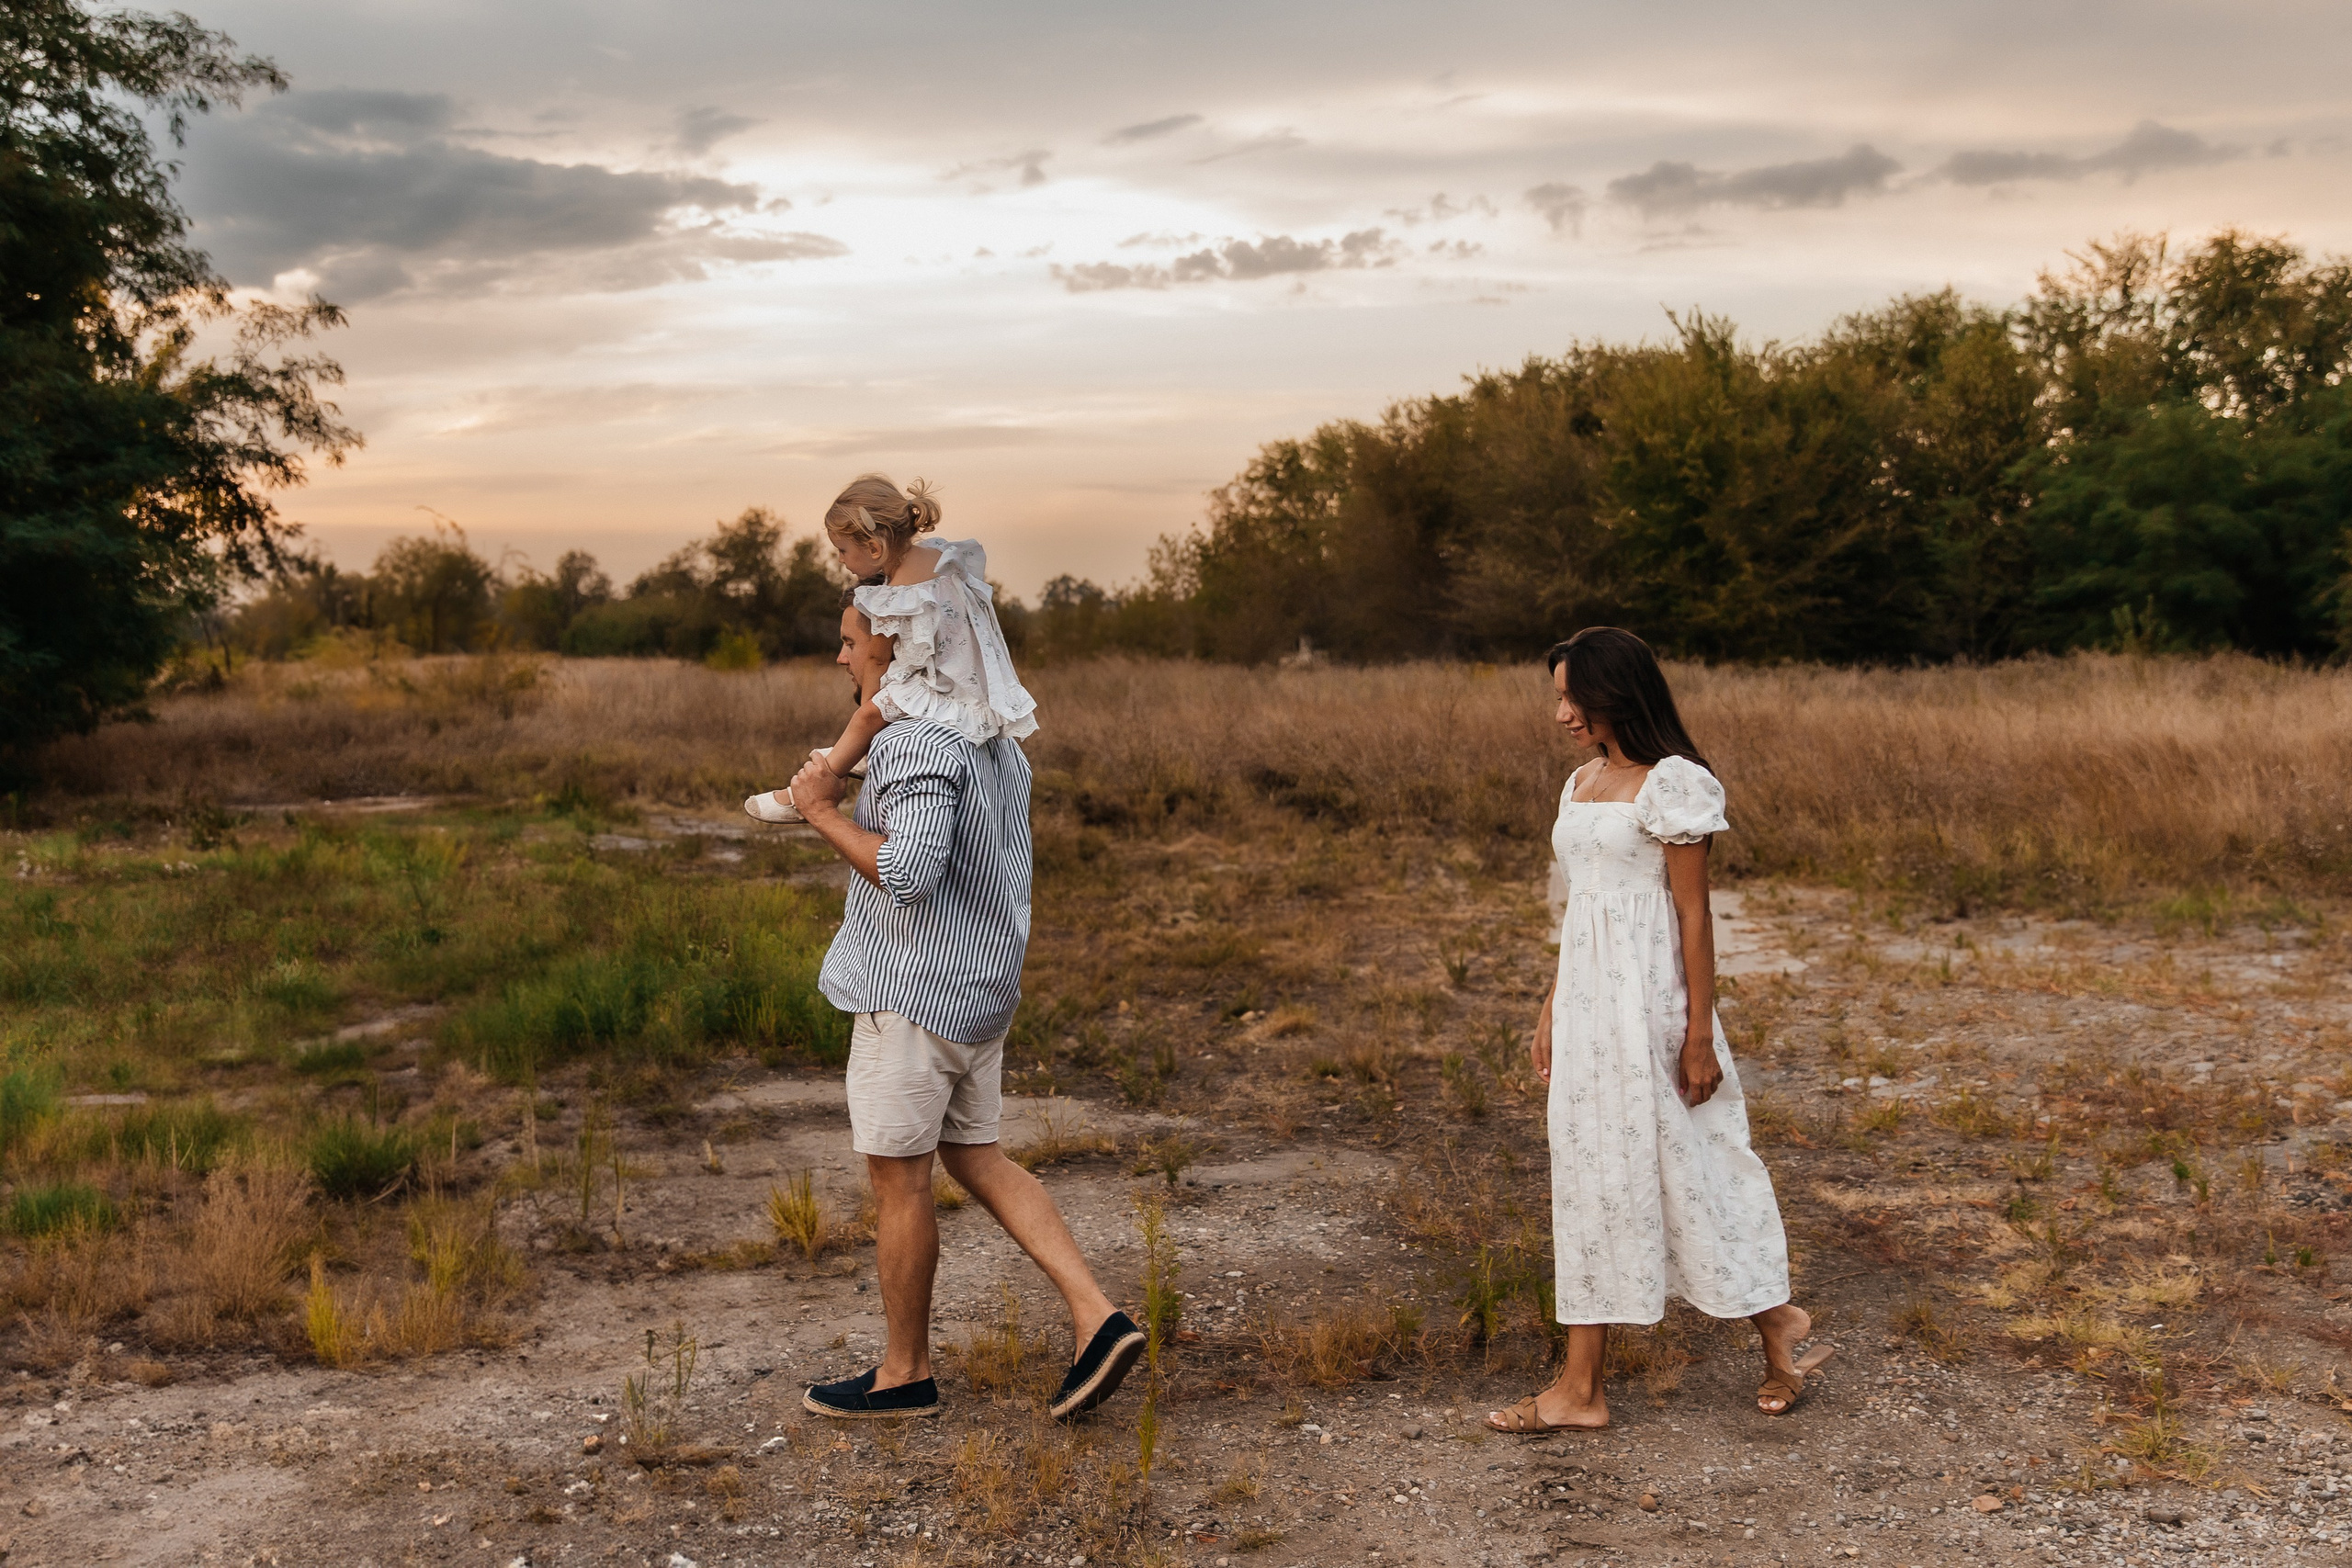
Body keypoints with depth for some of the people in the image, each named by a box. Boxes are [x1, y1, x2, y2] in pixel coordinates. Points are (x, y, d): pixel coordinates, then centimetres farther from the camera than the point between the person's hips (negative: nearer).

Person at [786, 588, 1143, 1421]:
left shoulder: (917, 744, -19)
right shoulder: (994, 742, 12)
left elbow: (909, 871, -31)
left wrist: (824, 813, -19)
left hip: (914, 993, -9)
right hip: (980, 987, 9)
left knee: (898, 1179, 5)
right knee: (975, 1159, 17)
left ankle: (904, 1372, 19)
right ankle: (1097, 1320, 9)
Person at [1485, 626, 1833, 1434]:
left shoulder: (1670, 784, -12)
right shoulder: (1581, 784, 12)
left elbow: (1694, 914, -12)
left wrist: (1699, 1035, -13)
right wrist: (1551, 1009, 17)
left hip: (1646, 1001, -8)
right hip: (1587, 996, 8)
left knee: (1678, 1167, -1)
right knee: (1590, 1174, 8)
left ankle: (1778, 1324, 19)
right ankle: (1580, 1388, 13)